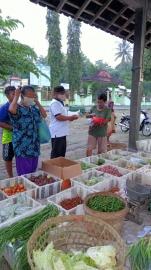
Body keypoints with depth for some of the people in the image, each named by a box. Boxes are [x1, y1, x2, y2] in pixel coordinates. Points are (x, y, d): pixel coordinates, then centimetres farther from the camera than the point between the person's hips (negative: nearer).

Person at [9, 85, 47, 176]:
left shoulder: (34, 108, 10)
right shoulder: (17, 108, -13)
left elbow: (44, 115, 17)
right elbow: (11, 109, -36)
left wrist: (37, 102, 10)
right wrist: (16, 96, -19)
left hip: (35, 147, 7)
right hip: (23, 148, -7)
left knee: (33, 172, 18)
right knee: (24, 174, 3)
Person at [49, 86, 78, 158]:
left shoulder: (60, 103, 18)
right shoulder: (54, 103, -14)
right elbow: (59, 117, -23)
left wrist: (70, 118, 9)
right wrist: (71, 117, -14)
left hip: (62, 132, 10)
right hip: (57, 133, -10)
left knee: (62, 153, 16)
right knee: (56, 154, -1)